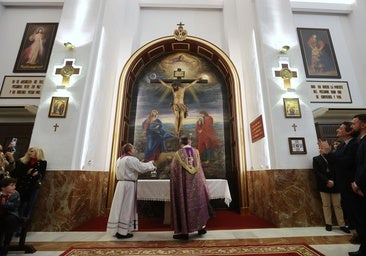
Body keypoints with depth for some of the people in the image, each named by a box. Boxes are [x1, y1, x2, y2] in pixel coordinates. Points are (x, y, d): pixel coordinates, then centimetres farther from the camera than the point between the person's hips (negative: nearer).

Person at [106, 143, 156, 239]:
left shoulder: (119, 159, 12)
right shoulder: (131, 159, -16)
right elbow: (142, 168, -16)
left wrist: (138, 163, 20)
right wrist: (150, 163, 1)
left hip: (121, 184, 9)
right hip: (128, 185, -9)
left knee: (120, 207, 15)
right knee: (126, 208, 0)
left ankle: (116, 230, 26)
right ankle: (122, 232, 9)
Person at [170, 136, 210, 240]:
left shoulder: (178, 154, -10)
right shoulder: (196, 152, 1)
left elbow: (173, 171, -5)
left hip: (183, 185, -3)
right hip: (197, 184, 4)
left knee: (183, 205, 7)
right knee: (198, 203, 18)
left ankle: (183, 231, 15)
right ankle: (201, 227, 29)